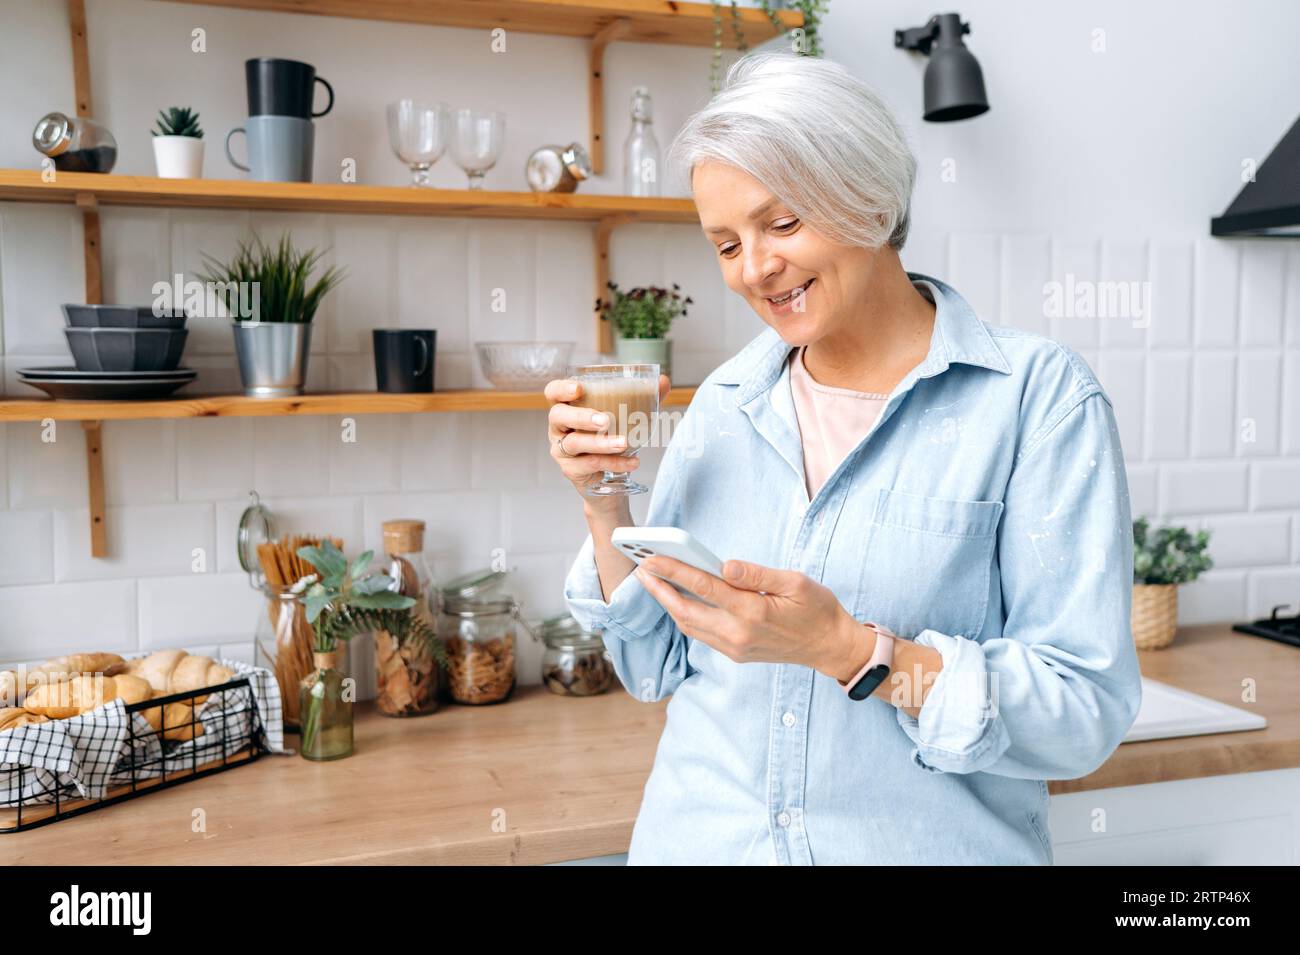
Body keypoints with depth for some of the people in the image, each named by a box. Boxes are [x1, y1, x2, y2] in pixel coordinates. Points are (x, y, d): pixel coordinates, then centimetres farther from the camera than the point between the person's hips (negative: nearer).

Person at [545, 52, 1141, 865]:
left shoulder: (1038, 395, -13)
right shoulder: (724, 404, 0)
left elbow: (1086, 714, -16)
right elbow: (657, 668, 4)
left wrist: (851, 650, -27)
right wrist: (604, 504, -9)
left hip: (926, 843, -3)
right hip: (703, 835, 4)